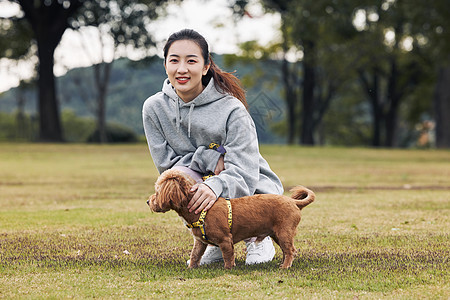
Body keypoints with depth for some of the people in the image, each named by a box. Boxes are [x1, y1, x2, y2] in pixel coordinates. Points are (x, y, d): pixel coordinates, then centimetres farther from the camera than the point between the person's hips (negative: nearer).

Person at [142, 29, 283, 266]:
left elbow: (244, 174, -27)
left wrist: (216, 185, -50)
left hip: (252, 190, -2)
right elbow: (165, 161, -7)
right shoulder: (154, 108, -10)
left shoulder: (232, 110, -22)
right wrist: (210, 159, -22)